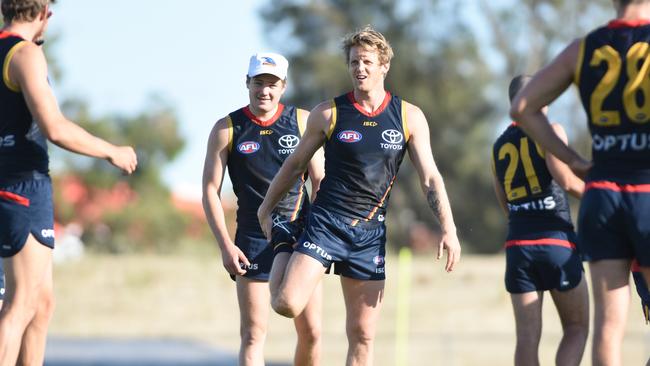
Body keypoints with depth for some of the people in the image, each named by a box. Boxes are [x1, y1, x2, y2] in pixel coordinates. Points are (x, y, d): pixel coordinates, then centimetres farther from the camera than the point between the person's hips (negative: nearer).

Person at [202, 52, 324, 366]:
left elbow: (319, 181, 8)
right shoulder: (227, 129, 0)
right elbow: (210, 190, 0)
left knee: (311, 332, 2)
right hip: (253, 239, -2)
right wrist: (226, 245, -9)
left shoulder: (302, 121, 4)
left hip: (301, 233, 2)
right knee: (253, 335, -7)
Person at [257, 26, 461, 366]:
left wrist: (448, 229, -8)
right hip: (325, 222, -2)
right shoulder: (328, 113, -1)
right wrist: (266, 208, 13)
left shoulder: (409, 117, 3)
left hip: (370, 232, 2)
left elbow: (430, 177, 2)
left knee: (362, 336, 2)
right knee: (287, 304, -20)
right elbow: (296, 163, 11)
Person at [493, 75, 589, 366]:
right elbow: (567, 181, -17)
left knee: (527, 338, 2)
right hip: (557, 242, -4)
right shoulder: (550, 131, -3)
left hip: (517, 246, 4)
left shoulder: (499, 146, 15)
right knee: (576, 328, 6)